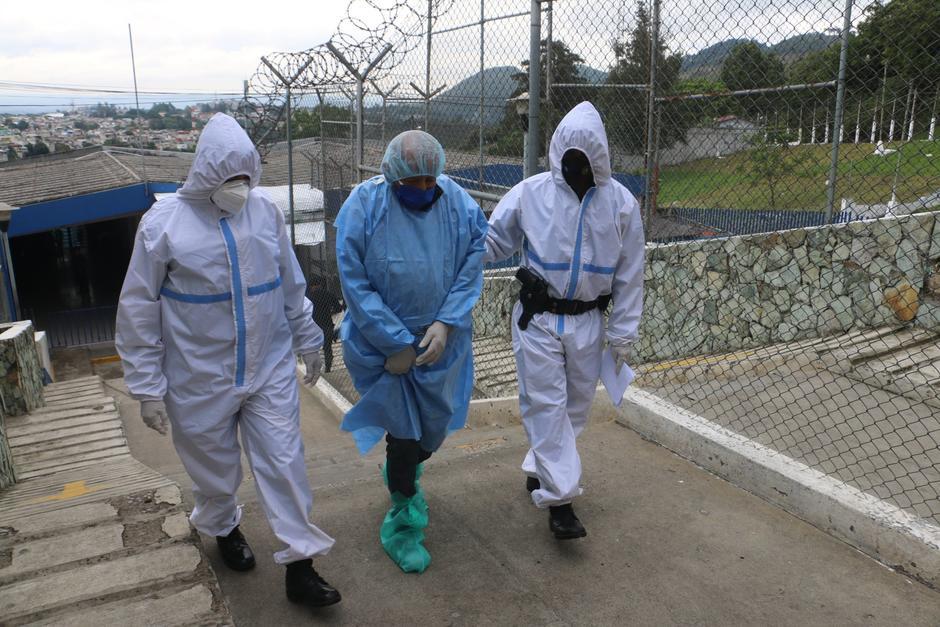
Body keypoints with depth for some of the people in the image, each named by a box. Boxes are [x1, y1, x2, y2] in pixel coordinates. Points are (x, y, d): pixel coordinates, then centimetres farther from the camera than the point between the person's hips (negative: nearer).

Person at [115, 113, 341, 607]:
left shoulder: (264, 211, -3)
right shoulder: (164, 223, -11)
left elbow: (291, 286, 8)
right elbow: (138, 312, -6)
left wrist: (308, 341, 15)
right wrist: (148, 386, -6)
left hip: (270, 370, 2)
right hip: (201, 381, -1)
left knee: (284, 464, 5)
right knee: (215, 468, 18)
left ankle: (300, 566, 17)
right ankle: (222, 527, 48)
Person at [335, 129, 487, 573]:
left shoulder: (459, 204, -9)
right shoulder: (363, 207, -17)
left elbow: (471, 270, -5)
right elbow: (357, 286, -16)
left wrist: (445, 324, -17)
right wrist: (397, 344, -17)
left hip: (440, 338, 4)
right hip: (382, 341, -3)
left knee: (435, 426, 15)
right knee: (404, 431, 1)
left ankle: (403, 476, 50)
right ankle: (403, 522, 25)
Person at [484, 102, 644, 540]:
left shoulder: (620, 202, -4)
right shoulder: (530, 193, -9)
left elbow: (629, 274, 1)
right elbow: (493, 242, 1)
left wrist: (622, 334, 2)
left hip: (587, 321, 3)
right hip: (537, 318, -2)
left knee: (575, 405, 14)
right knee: (546, 403, -4)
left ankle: (539, 470, 35)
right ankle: (559, 497, 3)